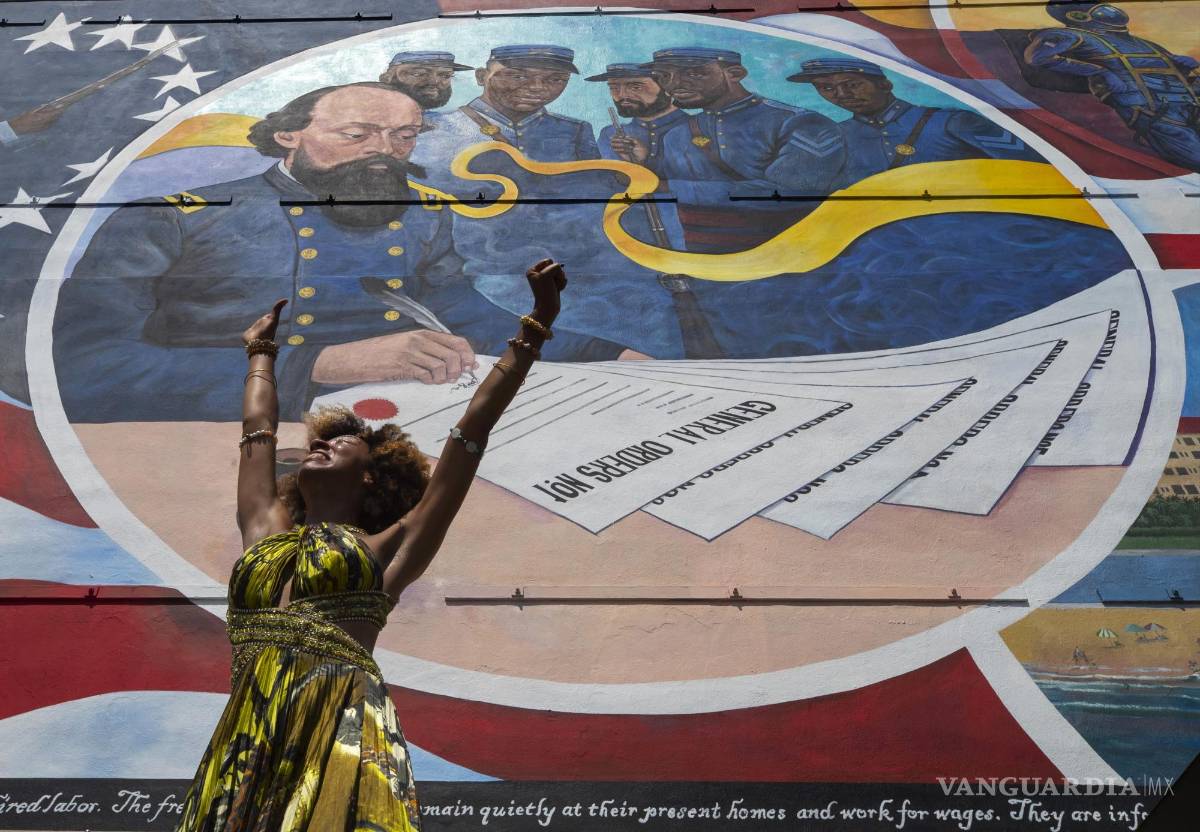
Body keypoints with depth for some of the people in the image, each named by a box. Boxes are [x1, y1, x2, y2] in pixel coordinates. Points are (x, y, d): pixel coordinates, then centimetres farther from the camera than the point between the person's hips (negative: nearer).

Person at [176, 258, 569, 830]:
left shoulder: (388, 547, 11)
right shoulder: (267, 533, 22)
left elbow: (474, 426, 12)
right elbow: (258, 428, 37)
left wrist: (535, 329, 15)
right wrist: (261, 354, 52)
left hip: (340, 738, -4)